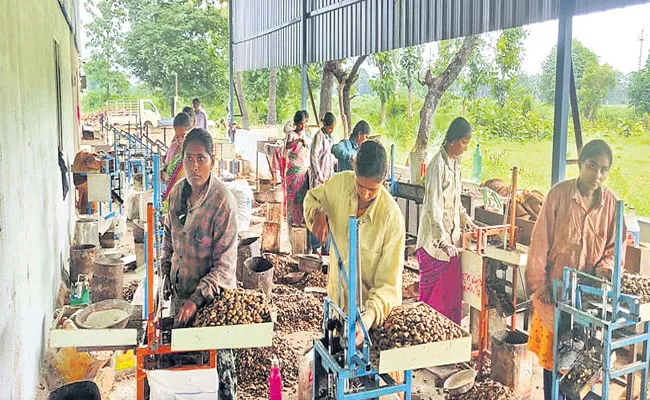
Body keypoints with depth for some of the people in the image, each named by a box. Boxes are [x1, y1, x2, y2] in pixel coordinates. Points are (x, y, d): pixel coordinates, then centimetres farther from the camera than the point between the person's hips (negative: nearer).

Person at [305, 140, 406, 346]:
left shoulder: (393, 217, -26)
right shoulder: (339, 183, -15)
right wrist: (317, 213, -16)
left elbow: (389, 283, -26)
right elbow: (312, 197, 8)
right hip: (336, 297, 4)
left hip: (370, 307, -4)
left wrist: (370, 315, -43)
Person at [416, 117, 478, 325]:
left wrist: (466, 220, 20)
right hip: (435, 241, -8)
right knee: (435, 292, 0)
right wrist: (443, 240, -25)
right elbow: (433, 206, -21)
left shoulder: (455, 162, 11)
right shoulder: (438, 164, -17)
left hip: (451, 238, 8)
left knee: (453, 290, 11)